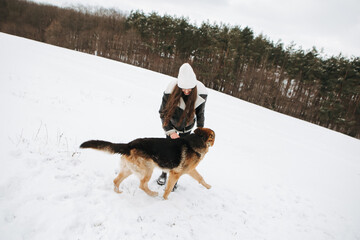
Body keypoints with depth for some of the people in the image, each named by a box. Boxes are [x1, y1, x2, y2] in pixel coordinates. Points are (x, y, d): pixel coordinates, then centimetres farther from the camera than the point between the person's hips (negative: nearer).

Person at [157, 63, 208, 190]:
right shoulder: (171, 91, -32)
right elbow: (163, 112, -18)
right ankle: (164, 173, 30)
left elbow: (200, 113, -8)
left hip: (187, 127, 1)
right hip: (172, 125, -1)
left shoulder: (201, 93, -26)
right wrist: (169, 131, -25)